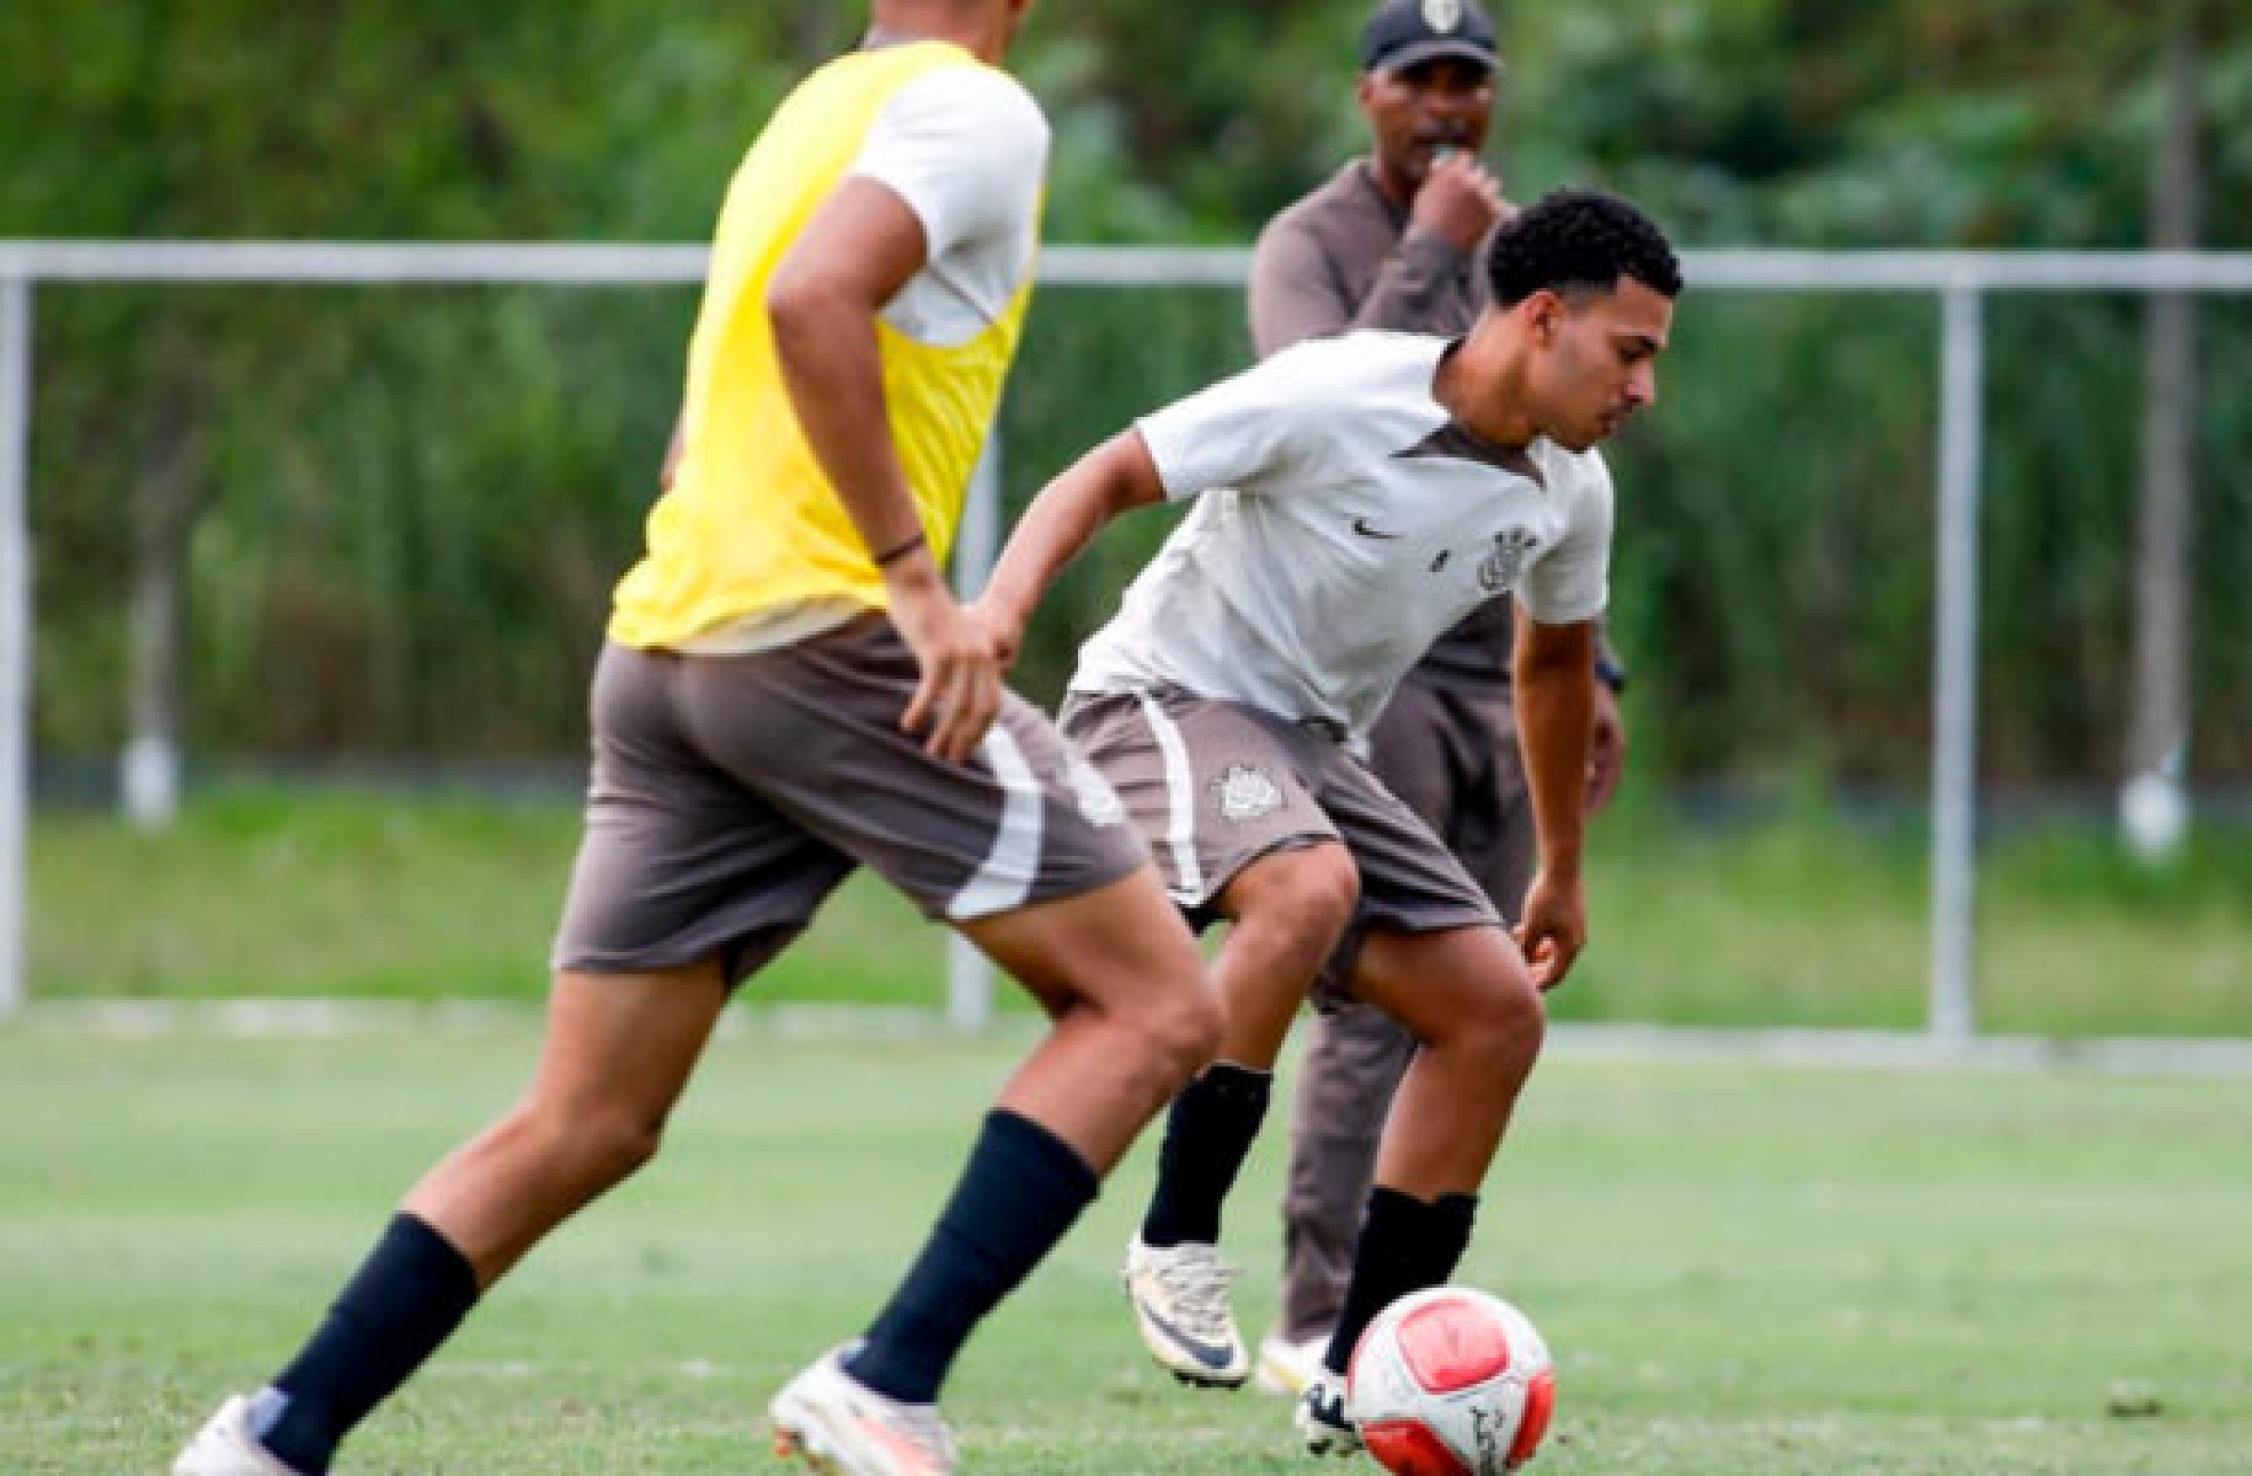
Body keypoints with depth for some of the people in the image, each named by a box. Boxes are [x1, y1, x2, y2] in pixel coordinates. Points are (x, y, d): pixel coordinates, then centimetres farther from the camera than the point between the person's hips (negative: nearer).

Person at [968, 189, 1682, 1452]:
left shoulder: (1569, 493, 1)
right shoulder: (1334, 398, -21)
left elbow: (1555, 662, 21)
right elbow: (1109, 477, -19)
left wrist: (1562, 873, 30)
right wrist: (1003, 607, -36)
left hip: (1310, 745, 8)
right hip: (1165, 698, -8)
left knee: (1497, 1012, -3)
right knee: (1310, 887, -37)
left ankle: (1359, 1387, 3)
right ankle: (1178, 1242, -23)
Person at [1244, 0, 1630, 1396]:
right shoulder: (1311, 245, -4)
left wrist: (1586, 667, 20)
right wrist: (1429, 252, -19)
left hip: (1500, 670, 7)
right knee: (1376, 1003, -14)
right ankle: (1317, 1324, -14)